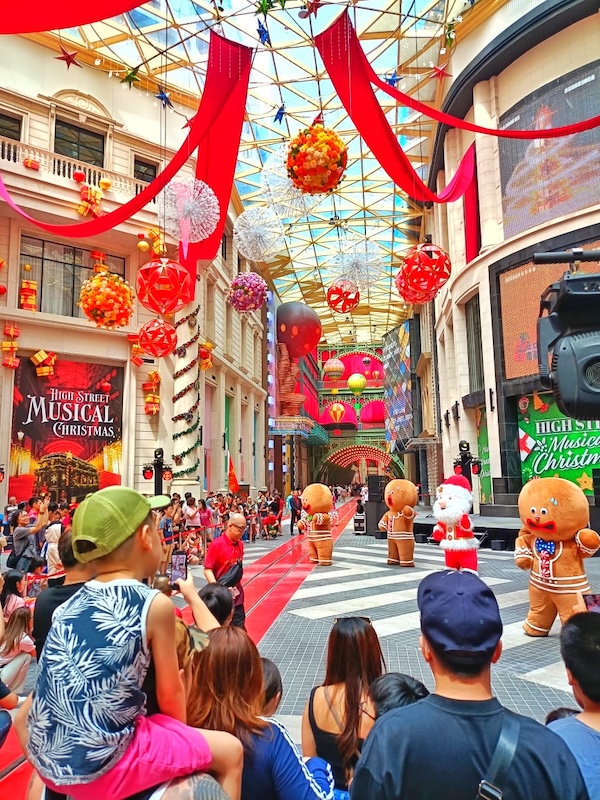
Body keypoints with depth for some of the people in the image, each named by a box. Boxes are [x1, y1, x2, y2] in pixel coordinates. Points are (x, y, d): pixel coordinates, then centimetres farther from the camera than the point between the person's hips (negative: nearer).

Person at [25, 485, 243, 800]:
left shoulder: (70, 604, 3)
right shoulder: (155, 605, -15)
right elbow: (170, 696, -5)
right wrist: (182, 739, 16)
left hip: (48, 762, 7)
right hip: (105, 766, -7)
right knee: (230, 751, 11)